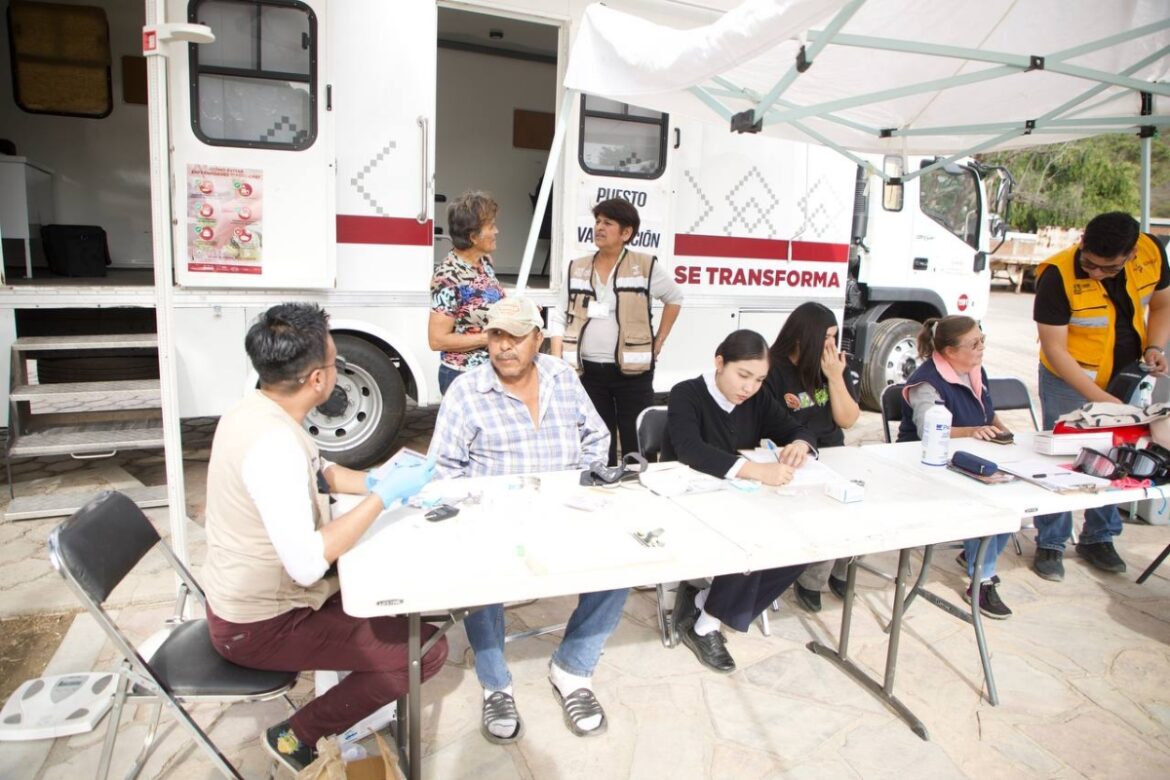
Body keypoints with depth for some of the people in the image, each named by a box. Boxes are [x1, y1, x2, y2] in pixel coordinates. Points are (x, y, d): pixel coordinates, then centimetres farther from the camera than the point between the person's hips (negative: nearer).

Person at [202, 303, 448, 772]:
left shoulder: (258, 410, -2)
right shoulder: (273, 442, -32)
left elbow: (318, 473, 14)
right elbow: (307, 564, -36)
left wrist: (376, 482, -3)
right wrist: (384, 496, -28)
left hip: (251, 596, 9)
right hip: (261, 626, -9)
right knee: (427, 649, -9)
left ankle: (370, 690, 30)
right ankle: (298, 738, 5)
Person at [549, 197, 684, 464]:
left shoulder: (645, 267, -2)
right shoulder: (577, 269, 7)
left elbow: (674, 298, 13)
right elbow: (560, 317, 10)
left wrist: (659, 342, 8)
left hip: (632, 371, -2)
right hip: (588, 371, 3)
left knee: (636, 444, 1)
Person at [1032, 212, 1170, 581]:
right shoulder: (1057, 275, -28)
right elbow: (1054, 349, -24)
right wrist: (1099, 397, -27)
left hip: (1126, 375, 5)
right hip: (1071, 379, -4)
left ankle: (1099, 538, 29)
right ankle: (1050, 544, 14)